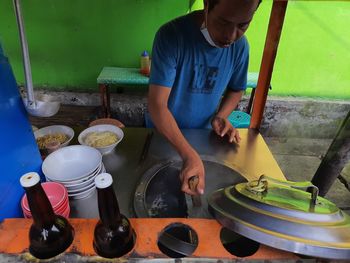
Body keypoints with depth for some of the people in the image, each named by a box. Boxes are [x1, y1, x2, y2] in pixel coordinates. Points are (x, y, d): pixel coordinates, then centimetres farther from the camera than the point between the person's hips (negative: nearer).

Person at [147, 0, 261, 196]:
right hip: (163, 133, -3)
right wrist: (189, 155, -43)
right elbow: (157, 104, -33)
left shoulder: (241, 46, -13)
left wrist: (220, 116, -16)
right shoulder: (171, 35, -27)